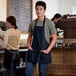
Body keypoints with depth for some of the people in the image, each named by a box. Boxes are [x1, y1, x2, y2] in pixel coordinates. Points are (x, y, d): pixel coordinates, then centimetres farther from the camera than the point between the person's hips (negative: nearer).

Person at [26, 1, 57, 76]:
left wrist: (48, 50, -12)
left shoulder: (49, 23, -6)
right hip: (33, 50, 4)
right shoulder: (32, 23, 7)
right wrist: (28, 45, 2)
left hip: (43, 51, -3)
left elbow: (54, 38, -5)